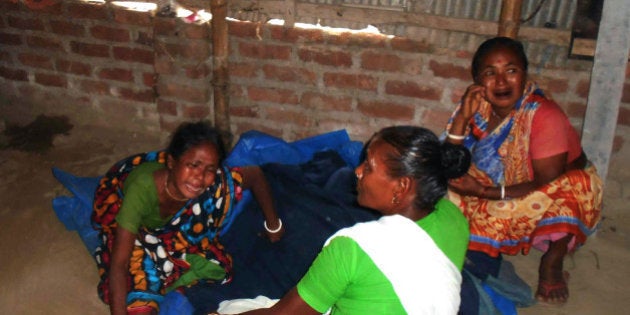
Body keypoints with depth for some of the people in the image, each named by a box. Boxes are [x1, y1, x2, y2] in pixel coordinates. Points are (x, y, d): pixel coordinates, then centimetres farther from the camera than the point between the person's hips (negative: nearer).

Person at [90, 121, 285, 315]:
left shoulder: (215, 183, -35)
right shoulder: (143, 187, -45)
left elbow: (255, 175, -14)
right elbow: (118, 265, -43)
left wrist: (273, 225, -6)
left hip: (168, 220, 4)